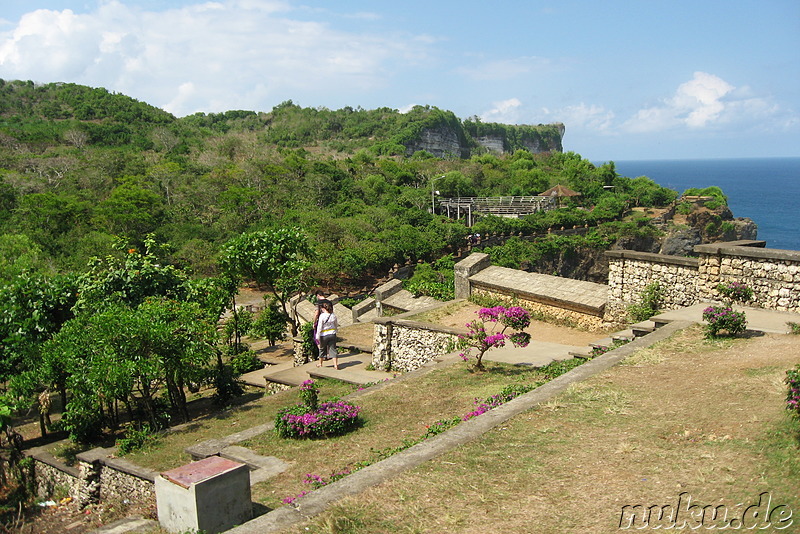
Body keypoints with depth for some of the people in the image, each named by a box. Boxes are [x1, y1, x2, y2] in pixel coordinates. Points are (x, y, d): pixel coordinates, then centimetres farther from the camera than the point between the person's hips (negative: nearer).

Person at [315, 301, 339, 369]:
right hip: (332, 334, 3)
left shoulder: (322, 316, -16)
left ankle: (320, 364, 31)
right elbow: (336, 325, 10)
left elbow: (319, 327, -14)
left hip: (324, 335, -3)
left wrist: (318, 337, -7)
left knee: (322, 349, 15)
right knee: (333, 349, 5)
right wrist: (335, 331, 27)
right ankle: (336, 364, -2)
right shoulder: (333, 315, -2)